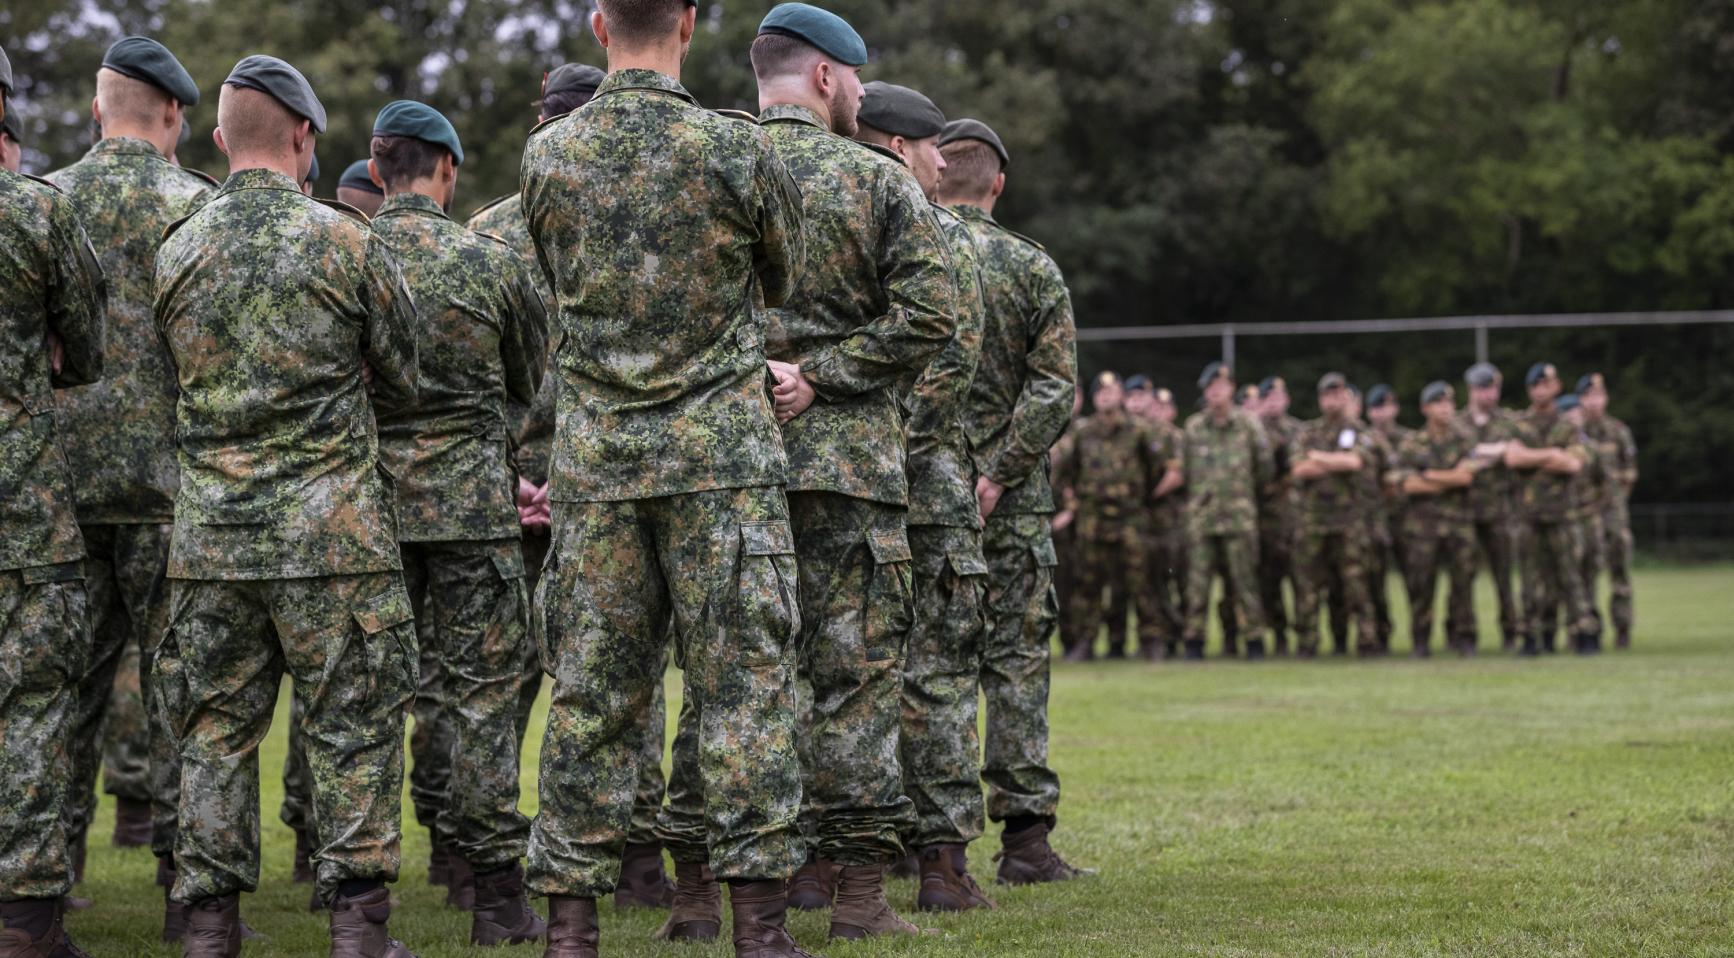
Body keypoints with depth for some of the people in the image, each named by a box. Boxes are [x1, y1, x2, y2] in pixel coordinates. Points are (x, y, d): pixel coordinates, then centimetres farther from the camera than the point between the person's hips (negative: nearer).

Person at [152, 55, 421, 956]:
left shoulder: (173, 252, 4)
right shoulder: (344, 242, -6)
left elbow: (168, 384, 12)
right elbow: (401, 377, 5)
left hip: (208, 533, 3)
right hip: (331, 531, -3)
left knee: (216, 728, 9)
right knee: (352, 728, 3)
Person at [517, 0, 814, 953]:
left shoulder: (546, 155, 1)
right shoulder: (738, 150, -7)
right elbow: (782, 281, 10)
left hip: (594, 455, 3)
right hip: (722, 450, -3)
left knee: (591, 695, 6)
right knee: (742, 687, 1)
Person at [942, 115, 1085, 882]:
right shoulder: (1032, 267, -1)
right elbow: (1054, 389, -9)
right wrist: (997, 476, -10)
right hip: (1008, 502, -1)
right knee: (1016, 660, 2)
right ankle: (1025, 836, -2)